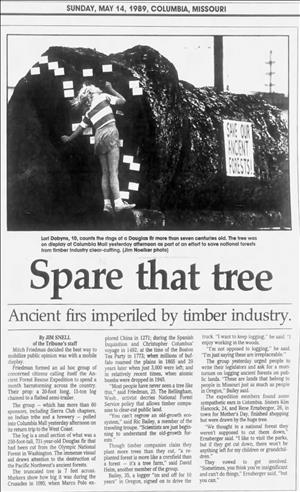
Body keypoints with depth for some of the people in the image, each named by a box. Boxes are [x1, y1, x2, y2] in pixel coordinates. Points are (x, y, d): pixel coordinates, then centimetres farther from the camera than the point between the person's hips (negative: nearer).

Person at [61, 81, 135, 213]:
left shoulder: (88, 113, 16)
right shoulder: (103, 96, 7)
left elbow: (80, 129, 19)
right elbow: (122, 100, 11)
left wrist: (69, 139, 33)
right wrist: (110, 89, 22)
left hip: (99, 137, 5)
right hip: (110, 134, -5)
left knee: (105, 173, 8)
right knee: (113, 171, -12)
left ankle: (107, 203, 2)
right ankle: (118, 202, -20)